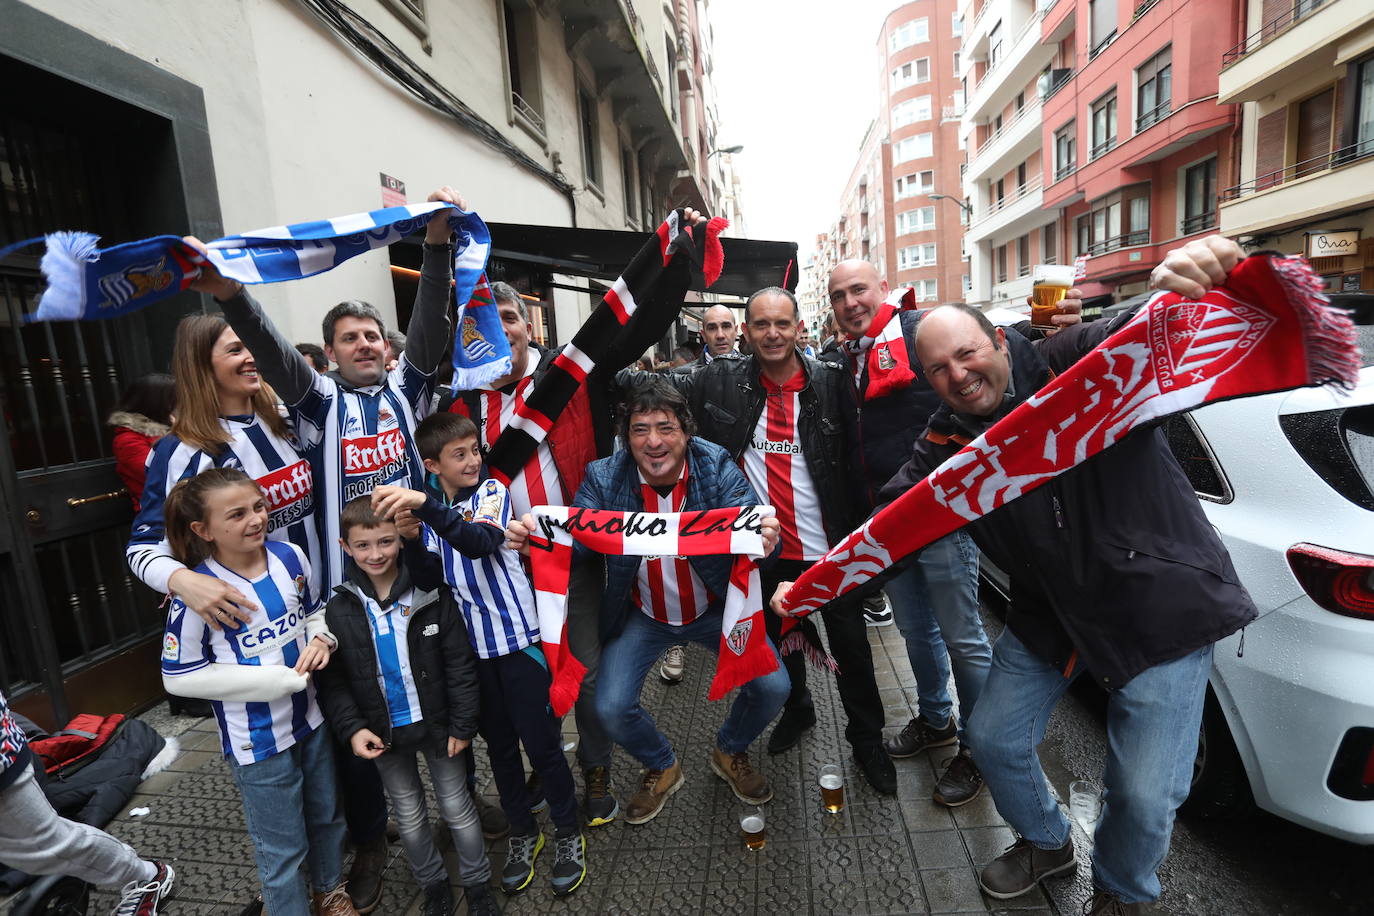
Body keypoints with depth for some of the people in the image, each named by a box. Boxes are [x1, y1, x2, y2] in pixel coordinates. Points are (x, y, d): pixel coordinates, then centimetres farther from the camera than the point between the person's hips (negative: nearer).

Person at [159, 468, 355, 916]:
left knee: (327, 816, 25)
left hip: (311, 719, 5)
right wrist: (275, 680, -20)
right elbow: (179, 677, -14)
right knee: (283, 849, 13)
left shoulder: (290, 556, -9)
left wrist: (321, 639, -14)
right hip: (257, 741, -5)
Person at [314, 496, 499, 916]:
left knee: (457, 807, 13)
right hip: (384, 734, 2)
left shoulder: (432, 595, -15)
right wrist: (352, 728, -14)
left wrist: (462, 724, -12)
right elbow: (332, 681, -3)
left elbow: (459, 665, -12)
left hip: (436, 724, -2)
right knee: (409, 815, 20)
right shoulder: (339, 610, -9)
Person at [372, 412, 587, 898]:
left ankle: (569, 833, 25)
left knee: (540, 740, 4)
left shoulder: (492, 490, -9)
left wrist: (425, 506, -43)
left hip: (517, 636, -4)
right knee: (498, 743, 16)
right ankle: (522, 832, 36)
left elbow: (480, 542, -31)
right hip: (472, 643, 5)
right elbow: (433, 576, 2)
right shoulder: (432, 507, 6)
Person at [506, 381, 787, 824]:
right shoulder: (604, 478, -18)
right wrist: (536, 539, -49)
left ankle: (730, 753, 26)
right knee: (611, 708, -10)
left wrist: (763, 539, -55)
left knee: (772, 687, -11)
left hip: (716, 609, 0)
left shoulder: (717, 466, -20)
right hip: (643, 616, 1)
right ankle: (661, 767, 26)